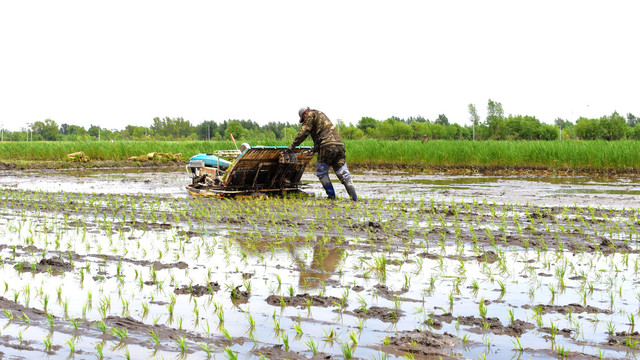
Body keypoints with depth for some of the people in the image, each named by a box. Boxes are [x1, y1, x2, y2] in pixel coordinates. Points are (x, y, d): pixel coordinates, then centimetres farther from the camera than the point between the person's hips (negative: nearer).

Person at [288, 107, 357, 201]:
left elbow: (304, 132, 0)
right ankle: (354, 198, -1)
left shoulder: (311, 114, 10)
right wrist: (315, 149, 46)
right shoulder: (322, 115, 34)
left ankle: (331, 195, 3)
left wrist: (293, 145, 4)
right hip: (339, 144, 7)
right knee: (343, 174, 5)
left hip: (327, 146, -7)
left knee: (321, 172, 6)